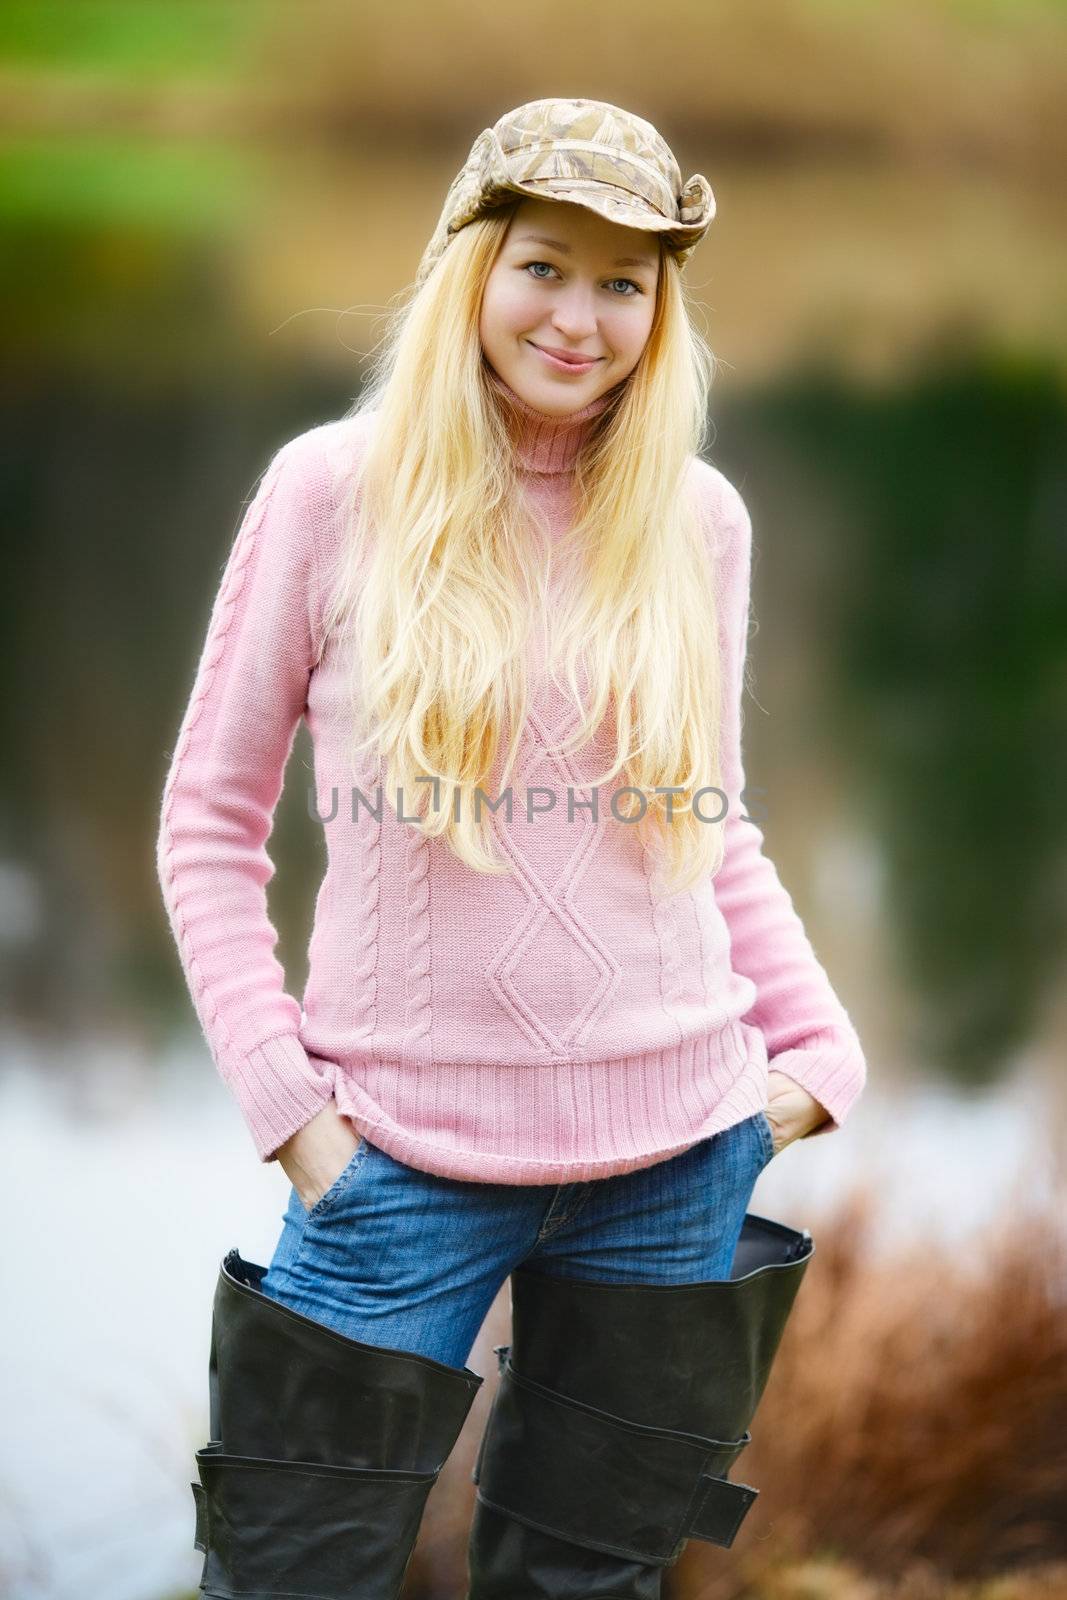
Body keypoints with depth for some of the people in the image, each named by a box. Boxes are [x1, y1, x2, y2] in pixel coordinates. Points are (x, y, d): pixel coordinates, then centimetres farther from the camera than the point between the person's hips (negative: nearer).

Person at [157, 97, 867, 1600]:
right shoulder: (335, 490, -4)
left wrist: (820, 1045, 3)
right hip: (411, 1150, -3)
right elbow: (210, 816, 0)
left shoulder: (698, 518, 5)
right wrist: (280, 1094, -8)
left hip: (675, 1150, 3)